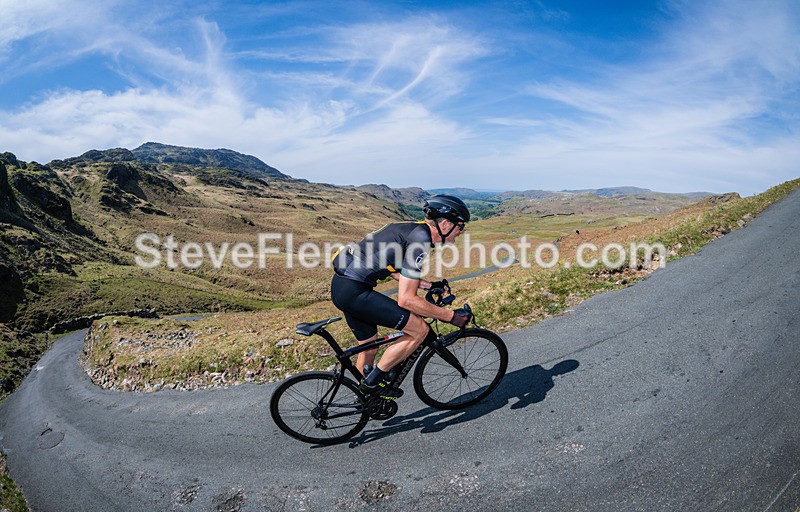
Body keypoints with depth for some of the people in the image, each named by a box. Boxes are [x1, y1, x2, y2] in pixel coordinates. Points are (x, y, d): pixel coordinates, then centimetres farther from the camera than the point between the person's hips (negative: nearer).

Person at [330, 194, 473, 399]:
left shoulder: (413, 229, 13)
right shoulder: (421, 239, -16)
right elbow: (406, 299, -19)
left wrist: (427, 285, 26)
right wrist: (451, 316, -12)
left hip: (341, 284, 10)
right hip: (354, 291, -10)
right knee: (419, 329, -7)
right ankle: (373, 381, 5)